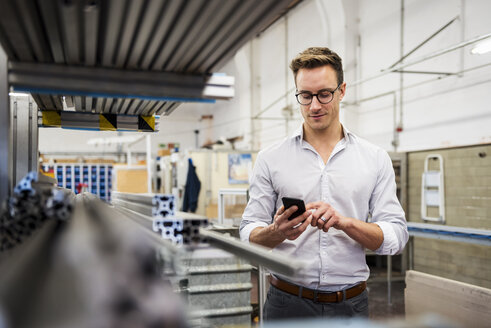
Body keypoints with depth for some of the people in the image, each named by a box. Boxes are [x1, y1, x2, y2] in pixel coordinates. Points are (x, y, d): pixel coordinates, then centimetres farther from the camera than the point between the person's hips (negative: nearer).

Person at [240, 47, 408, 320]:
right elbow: (249, 234, 0)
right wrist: (277, 232, -22)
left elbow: (396, 236, -3)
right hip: (288, 303, 0)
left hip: (351, 306, 1)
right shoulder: (271, 159, 0)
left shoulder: (376, 159, 2)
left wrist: (345, 222, -20)